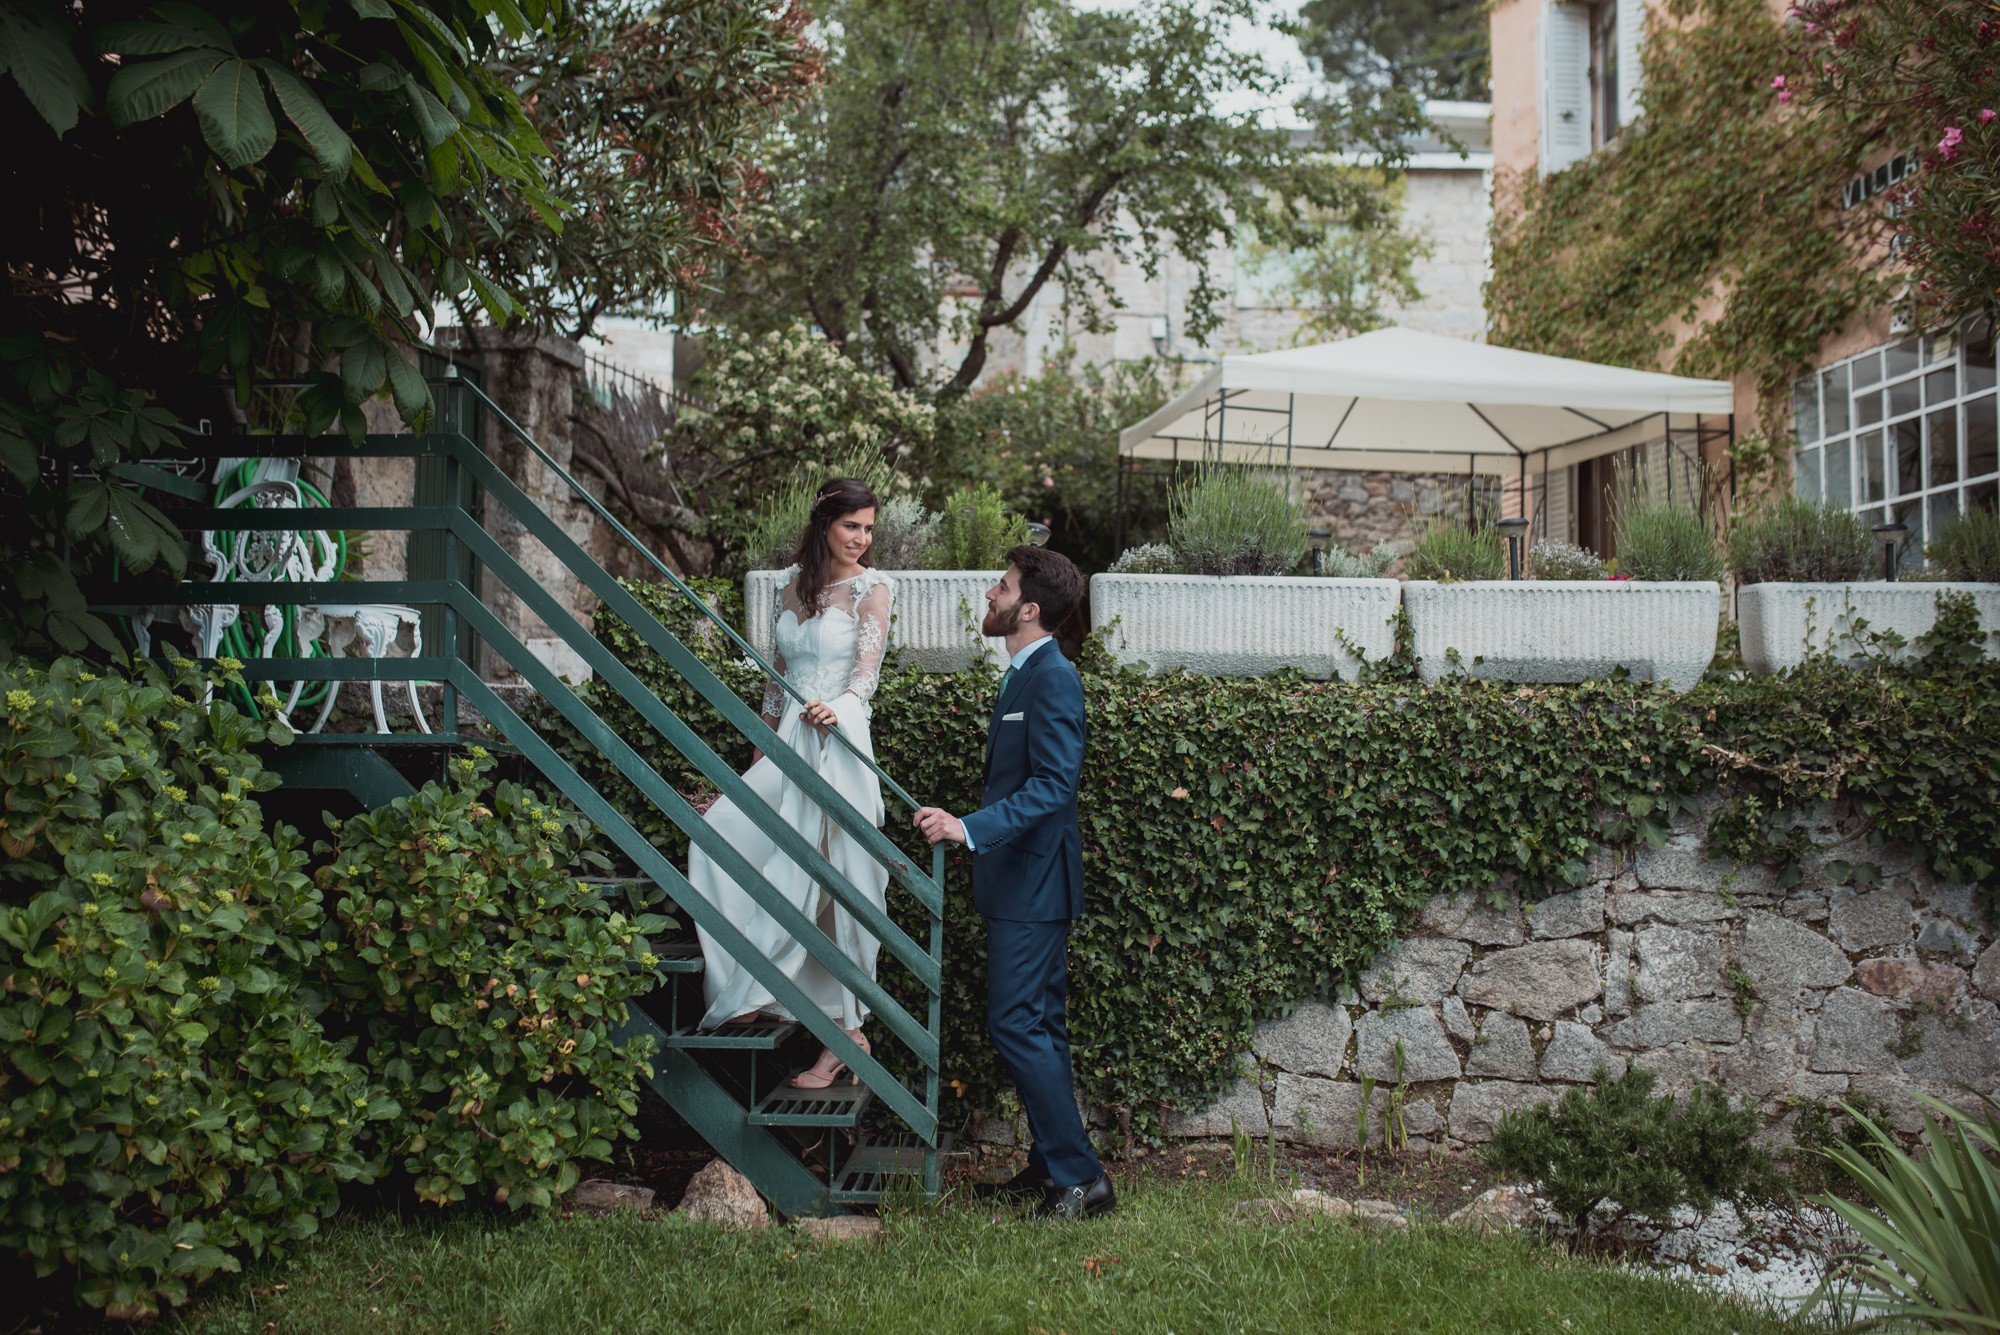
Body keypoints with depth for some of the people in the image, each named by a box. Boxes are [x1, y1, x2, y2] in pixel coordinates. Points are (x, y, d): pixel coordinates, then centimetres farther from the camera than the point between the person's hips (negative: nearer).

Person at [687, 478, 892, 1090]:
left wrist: (836, 706, -36)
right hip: (789, 743, 6)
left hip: (836, 743, -6)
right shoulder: (795, 582, 14)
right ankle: (752, 989, 8)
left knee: (831, 880, -6)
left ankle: (845, 1032, 2)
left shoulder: (872, 588, -2)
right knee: (719, 834, -4)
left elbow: (868, 667, -15)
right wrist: (763, 749, 20)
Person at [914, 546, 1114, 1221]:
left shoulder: (1053, 677, -17)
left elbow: (1052, 785, -25)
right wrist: (968, 828, 23)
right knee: (1038, 1025, 14)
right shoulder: (1026, 674, 14)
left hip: (1033, 884, -10)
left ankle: (1081, 1177, -4)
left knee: (1016, 1023, -10)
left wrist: (970, 828, -30)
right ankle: (1053, 1165, 24)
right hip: (1024, 883, 10)